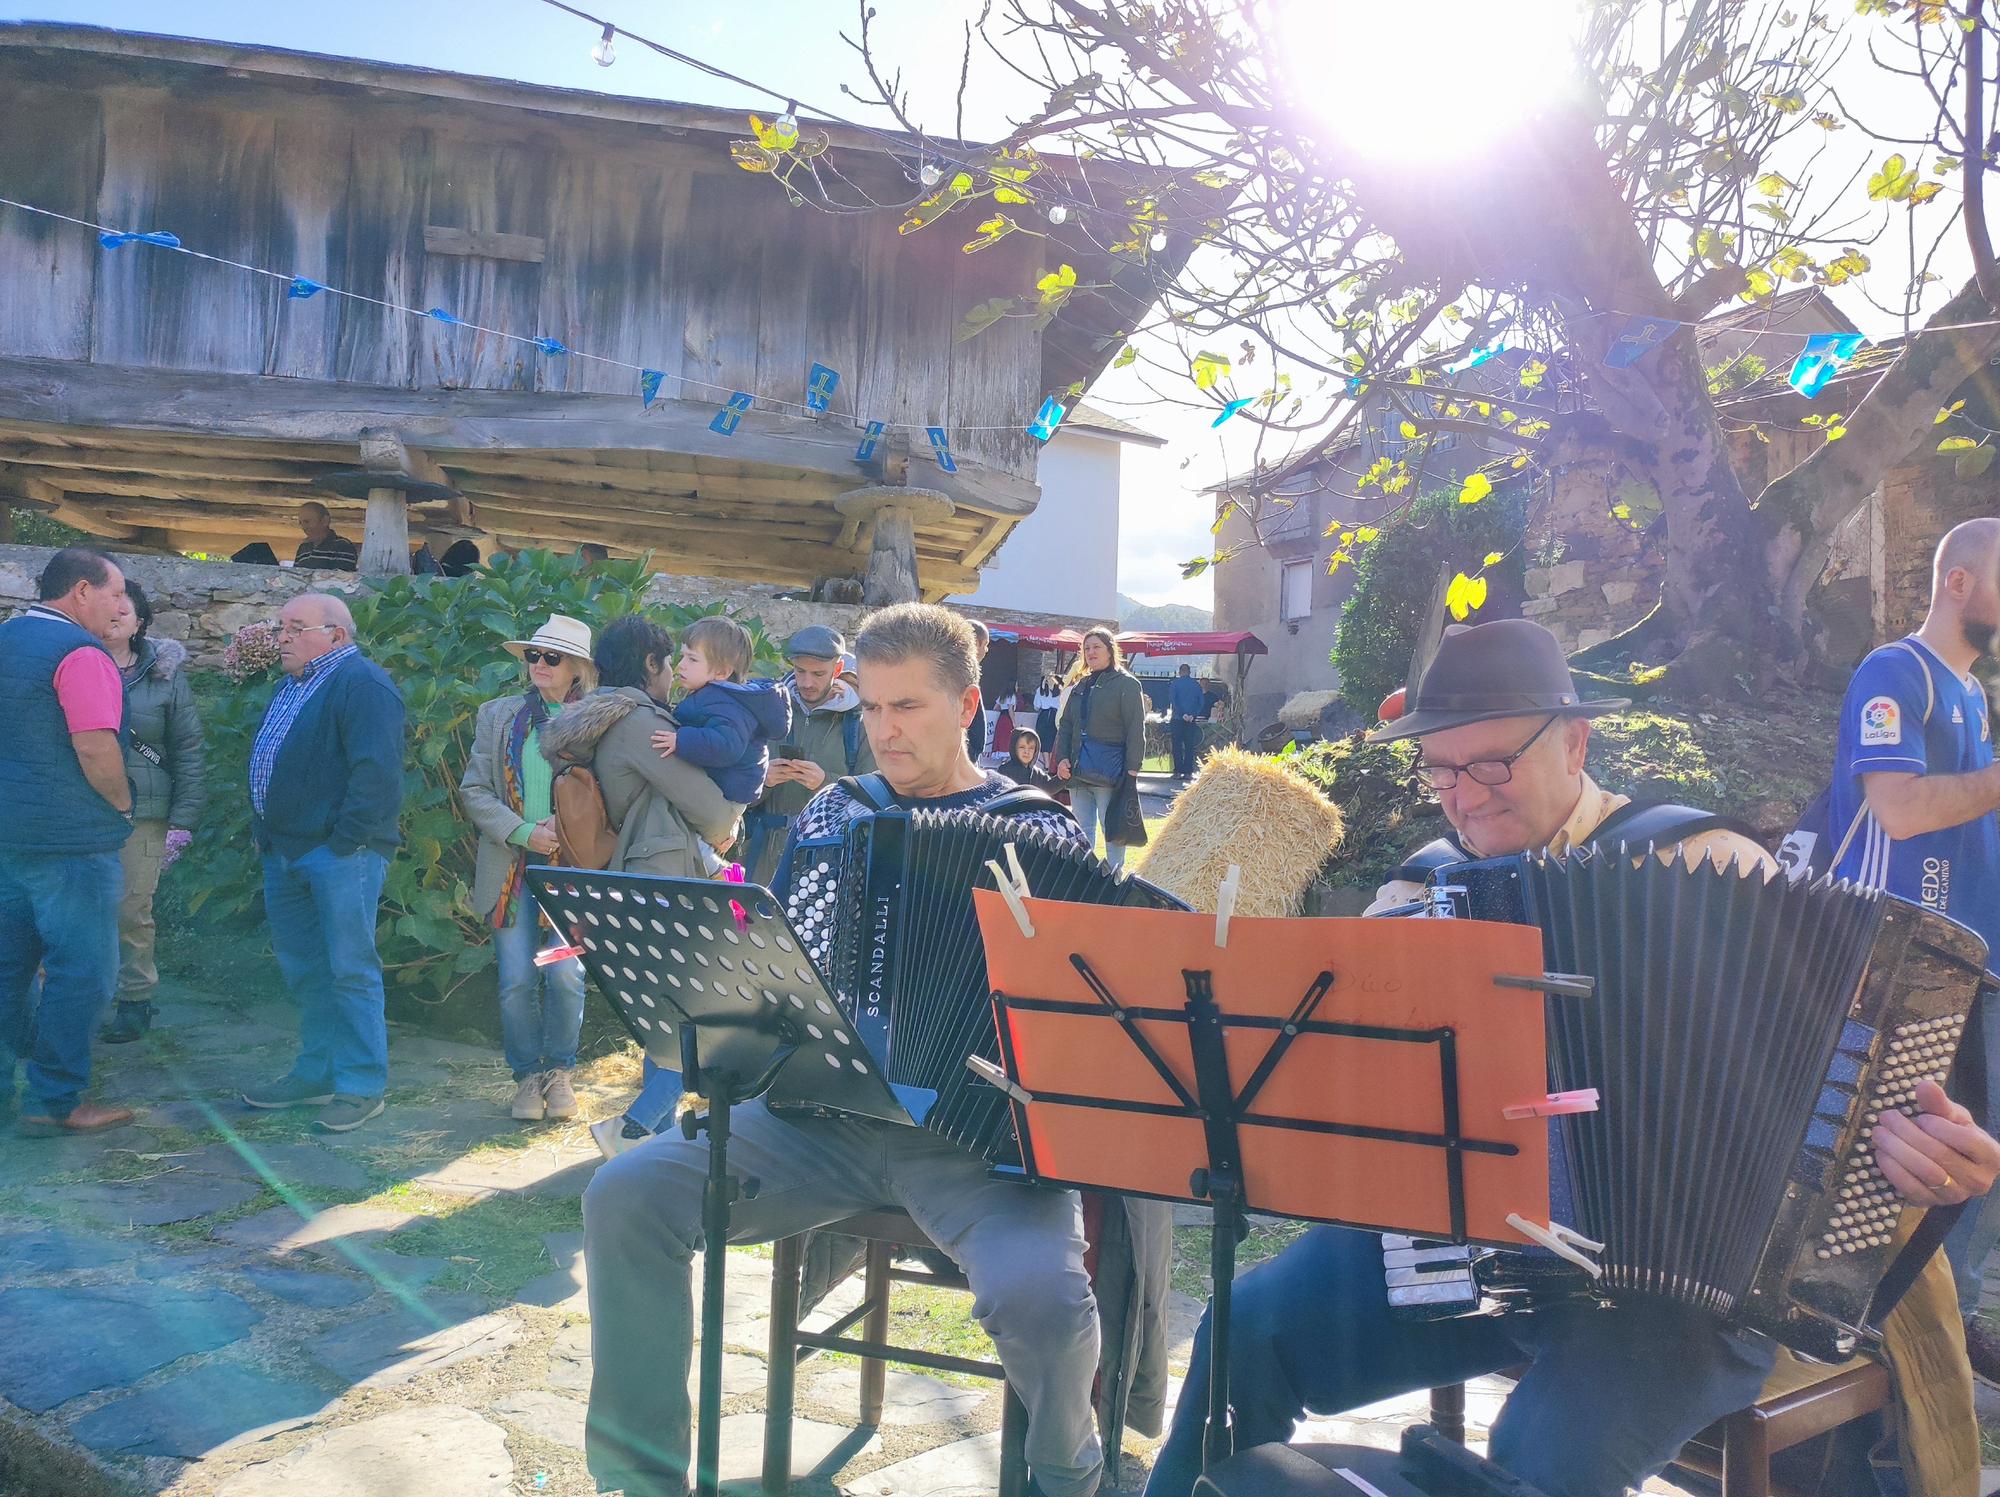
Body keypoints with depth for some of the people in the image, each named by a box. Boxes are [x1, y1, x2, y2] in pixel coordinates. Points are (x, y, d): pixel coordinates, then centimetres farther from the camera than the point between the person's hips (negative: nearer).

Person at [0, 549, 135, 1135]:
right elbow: (95, 748, -21)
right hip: (70, 838, -9)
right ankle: (55, 1102, 4)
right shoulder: (80, 653, -16)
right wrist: (121, 803, -6)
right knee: (81, 968, 0)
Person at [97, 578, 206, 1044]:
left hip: (142, 813, -1)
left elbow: (188, 751, 3)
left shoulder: (166, 675, 3)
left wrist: (182, 822, -2)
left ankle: (136, 1002, 13)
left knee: (132, 910, 0)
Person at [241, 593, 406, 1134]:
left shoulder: (361, 684, -12)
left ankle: (361, 1086, 2)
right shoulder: (292, 687, 19)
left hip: (340, 854, -10)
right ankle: (316, 1073, 25)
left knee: (349, 969, -6)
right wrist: (264, 831, 17)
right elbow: (266, 762, 27)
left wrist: (346, 841, -20)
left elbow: (376, 770, -21)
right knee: (304, 969, 15)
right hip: (286, 851, 10)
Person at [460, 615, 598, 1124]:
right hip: (512, 868, 2)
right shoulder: (498, 715, 11)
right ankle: (527, 1076, 18)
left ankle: (559, 1072, 14)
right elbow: (473, 790, 7)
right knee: (517, 980, 0)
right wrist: (522, 832, -7)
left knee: (565, 976, -7)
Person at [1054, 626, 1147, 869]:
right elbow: (1066, 725, 17)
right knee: (1082, 829, 12)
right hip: (1078, 771, 7)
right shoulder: (1080, 686, 16)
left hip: (1109, 771, -7)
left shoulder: (1126, 684, -4)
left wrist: (1132, 768, -14)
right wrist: (1062, 758, 3)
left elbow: (1136, 730, -9)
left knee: (1112, 829, -1)